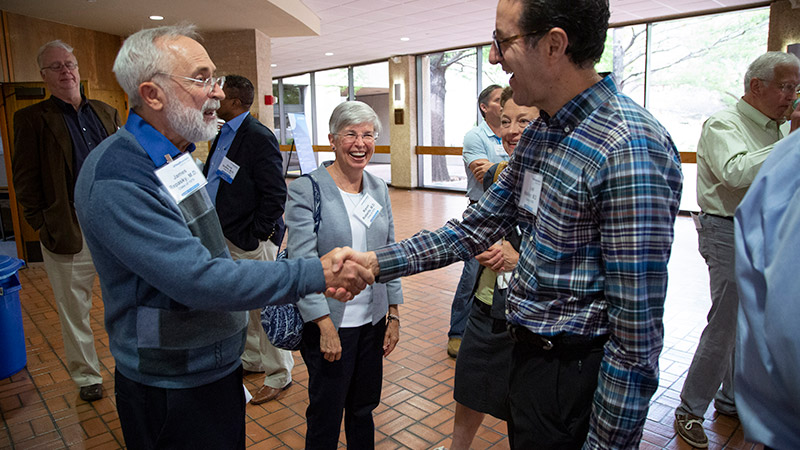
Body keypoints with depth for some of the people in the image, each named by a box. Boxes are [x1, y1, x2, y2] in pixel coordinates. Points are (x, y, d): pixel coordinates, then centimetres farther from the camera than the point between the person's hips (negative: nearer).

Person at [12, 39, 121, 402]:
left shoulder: (107, 113, 10)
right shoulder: (31, 119, -2)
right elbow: (25, 182, -2)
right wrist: (45, 227, -8)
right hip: (69, 233, -3)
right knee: (74, 310, 11)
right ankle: (86, 376, 29)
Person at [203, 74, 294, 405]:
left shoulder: (258, 138, -17)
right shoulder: (223, 135, 12)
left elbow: (275, 195, -20)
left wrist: (256, 235, -18)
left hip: (251, 242, -9)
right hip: (225, 239, 10)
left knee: (262, 307, 1)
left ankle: (279, 374, 18)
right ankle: (252, 359, 40)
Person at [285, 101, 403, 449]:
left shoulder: (379, 189, 6)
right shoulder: (307, 190, -12)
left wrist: (394, 315, 7)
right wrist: (326, 326, -18)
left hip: (373, 319, 5)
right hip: (330, 323, -5)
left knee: (364, 406, 19)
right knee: (326, 413, 11)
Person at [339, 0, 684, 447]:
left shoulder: (630, 150, -25)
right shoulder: (540, 132, 4)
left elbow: (636, 337, -24)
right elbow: (476, 228, 6)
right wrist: (375, 262, -1)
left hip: (575, 374, -8)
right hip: (528, 354, 8)